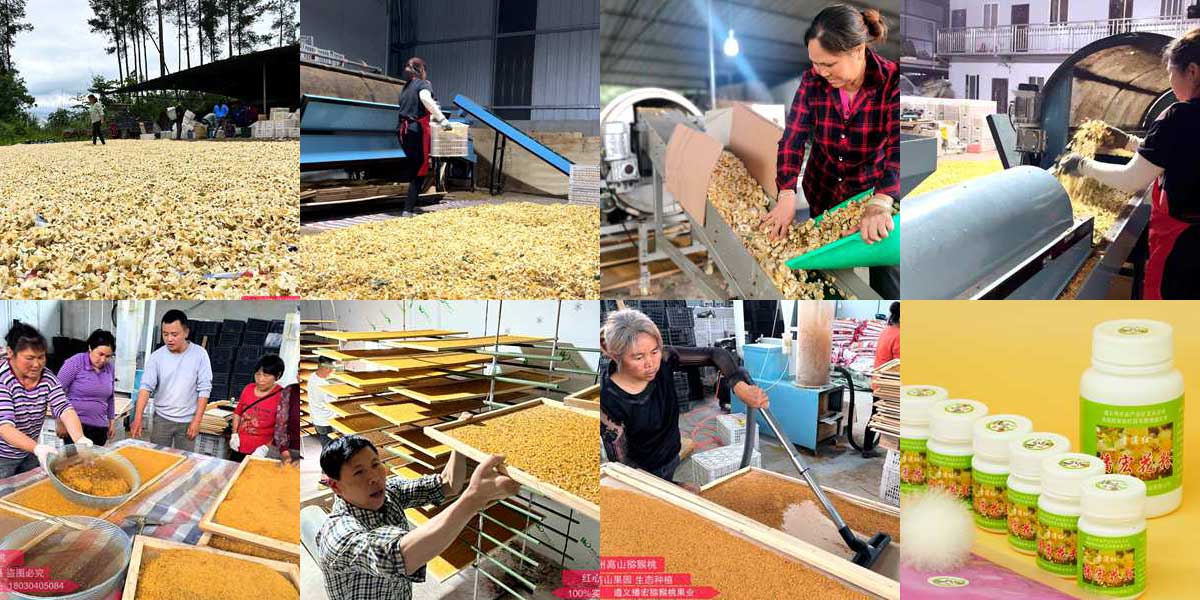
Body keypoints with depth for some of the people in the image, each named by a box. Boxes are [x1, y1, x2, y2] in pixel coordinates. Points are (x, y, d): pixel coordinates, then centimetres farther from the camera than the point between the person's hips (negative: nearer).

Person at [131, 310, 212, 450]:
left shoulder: (199, 354, -10)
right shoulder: (156, 357, -7)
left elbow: (204, 389, -9)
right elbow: (146, 387, -12)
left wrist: (197, 421, -13)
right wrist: (138, 418, -24)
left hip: (187, 421, -1)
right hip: (162, 418, 1)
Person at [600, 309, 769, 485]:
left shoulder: (663, 360, -20)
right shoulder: (607, 399, -31)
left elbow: (715, 354, -16)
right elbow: (622, 462, -27)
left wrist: (741, 387, -35)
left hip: (671, 458, 5)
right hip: (642, 473, -5)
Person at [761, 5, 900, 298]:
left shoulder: (892, 81, -22)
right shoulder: (812, 80, -11)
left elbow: (897, 147, -33)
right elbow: (793, 137, -13)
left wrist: (879, 204, -49)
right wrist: (787, 195, -27)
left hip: (872, 193, -3)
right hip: (821, 194, 3)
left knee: (886, 283, 1)